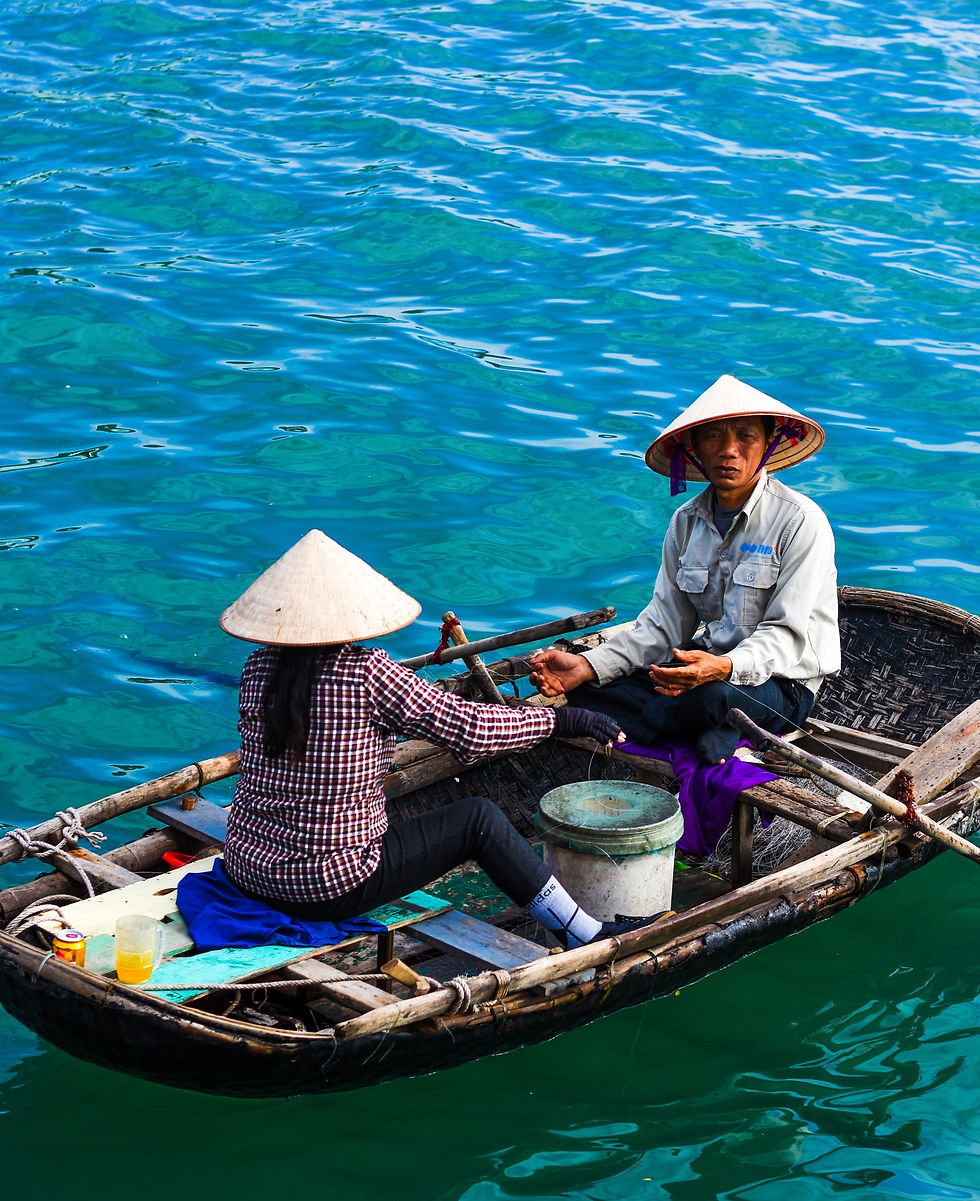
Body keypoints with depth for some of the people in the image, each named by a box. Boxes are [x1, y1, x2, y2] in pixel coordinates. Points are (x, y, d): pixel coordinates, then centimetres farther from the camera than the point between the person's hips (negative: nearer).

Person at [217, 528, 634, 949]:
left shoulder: (258, 667, -2)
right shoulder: (366, 673, -18)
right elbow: (471, 729, -16)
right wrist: (565, 719, -6)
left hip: (247, 871, 6)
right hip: (329, 890, -6)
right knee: (479, 817, 7)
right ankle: (584, 935, 17)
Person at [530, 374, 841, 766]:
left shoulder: (801, 522, -14)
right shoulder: (686, 522, 5)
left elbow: (786, 635, -18)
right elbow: (664, 625, 5)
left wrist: (725, 668, -39)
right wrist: (590, 665, -11)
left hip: (782, 683, -6)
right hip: (708, 662, 6)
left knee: (713, 695, -40)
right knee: (589, 686, -12)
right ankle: (714, 737, -19)